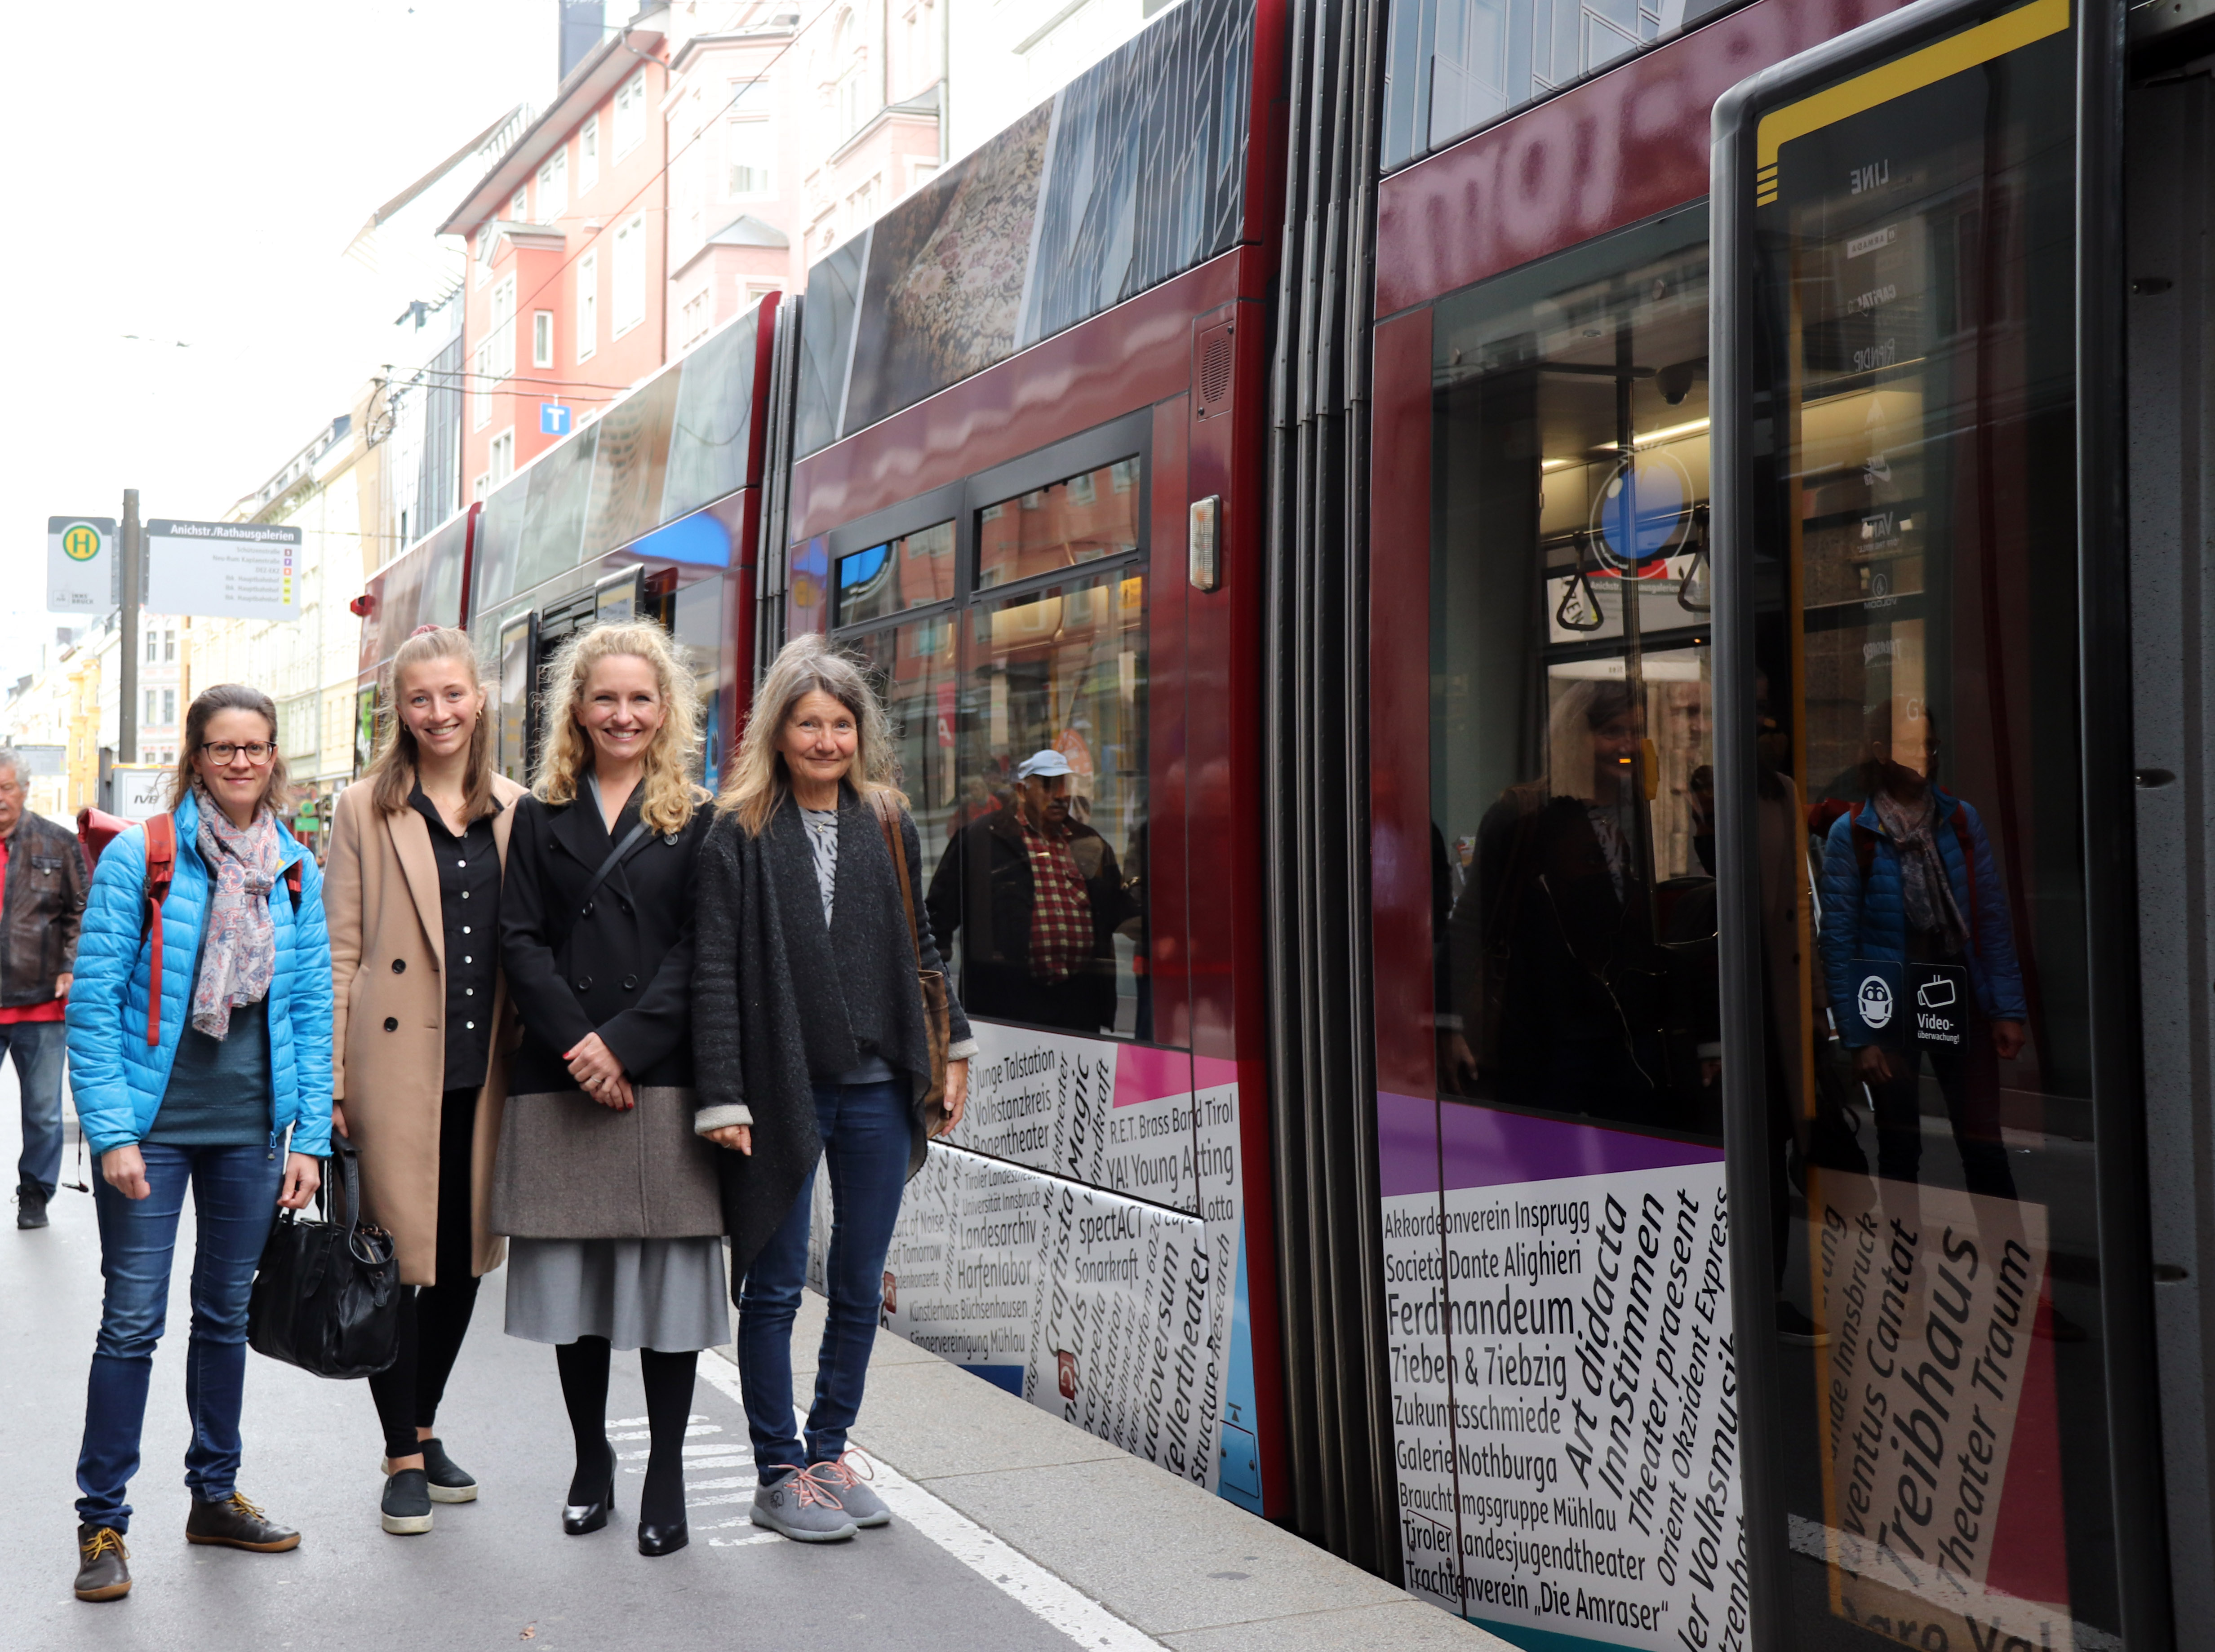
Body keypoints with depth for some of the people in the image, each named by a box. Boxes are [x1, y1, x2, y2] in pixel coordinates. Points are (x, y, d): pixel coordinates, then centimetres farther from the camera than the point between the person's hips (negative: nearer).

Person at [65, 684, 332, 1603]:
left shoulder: (297, 872, 5)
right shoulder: (138, 856, -6)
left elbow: (314, 1009, 8)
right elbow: (93, 1000, -8)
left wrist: (308, 1137, 2)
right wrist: (112, 1131, -14)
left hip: (252, 1129, 4)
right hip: (153, 1123, -4)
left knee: (227, 1314, 14)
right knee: (133, 1320, -1)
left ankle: (215, 1495, 27)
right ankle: (102, 1520, 9)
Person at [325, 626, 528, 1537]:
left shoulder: (514, 809, 9)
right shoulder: (366, 809, 0)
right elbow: (339, 951, -2)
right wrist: (331, 1078, -8)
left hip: (484, 1066, 4)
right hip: (398, 1063, -4)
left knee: (465, 1256, 12)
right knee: (398, 1257, 0)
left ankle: (424, 1427, 29)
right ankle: (403, 1456, 12)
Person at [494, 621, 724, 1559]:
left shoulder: (696, 822, 7)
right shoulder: (542, 817, 11)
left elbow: (696, 951, -1)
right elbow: (521, 941, 3)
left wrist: (625, 1044, -12)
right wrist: (575, 1041, -11)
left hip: (663, 1080, -1)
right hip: (560, 1081, 2)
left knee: (667, 1272, -1)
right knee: (574, 1275, 7)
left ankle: (666, 1478, 10)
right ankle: (591, 1462, 23)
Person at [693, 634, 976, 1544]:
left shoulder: (889, 827, 8)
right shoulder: (739, 835, -4)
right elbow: (715, 973, -7)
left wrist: (952, 1050, 13)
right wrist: (722, 1096, -12)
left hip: (877, 1091, 4)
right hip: (781, 1091, -4)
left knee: (861, 1288, 10)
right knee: (774, 1288, 6)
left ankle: (830, 1451, 26)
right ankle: (778, 1474, 17)